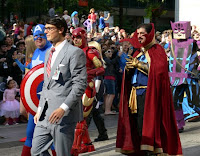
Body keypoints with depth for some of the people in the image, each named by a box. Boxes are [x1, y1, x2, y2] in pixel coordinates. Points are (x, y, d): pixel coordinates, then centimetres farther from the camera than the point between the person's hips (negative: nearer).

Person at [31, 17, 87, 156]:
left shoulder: (75, 52, -8)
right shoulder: (49, 53, 19)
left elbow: (80, 84, -15)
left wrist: (63, 108, -22)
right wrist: (40, 109, 17)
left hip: (65, 114, -8)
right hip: (45, 114, 8)